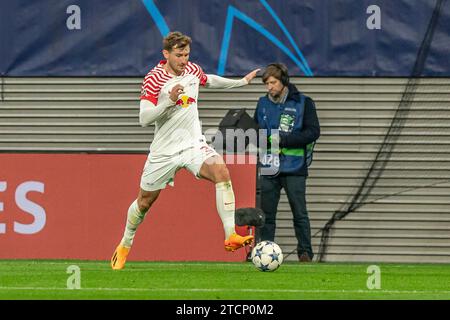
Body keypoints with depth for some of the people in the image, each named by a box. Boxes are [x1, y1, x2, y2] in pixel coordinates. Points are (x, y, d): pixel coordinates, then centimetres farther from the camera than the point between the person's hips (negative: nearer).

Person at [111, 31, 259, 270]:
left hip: (193, 144, 2)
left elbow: (209, 81, 28)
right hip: (164, 150, -2)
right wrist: (169, 100, -32)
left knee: (221, 171, -27)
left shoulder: (192, 70, 3)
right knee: (145, 200, 11)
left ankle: (231, 236, -33)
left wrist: (242, 82, 33)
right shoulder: (153, 79, -14)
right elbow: (144, 119, -20)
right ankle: (125, 245, 38)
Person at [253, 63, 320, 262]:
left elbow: (313, 132, -8)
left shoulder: (303, 103, -2)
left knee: (299, 213, -2)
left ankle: (305, 252, 4)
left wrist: (282, 139, -16)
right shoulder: (263, 104, 11)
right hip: (269, 169, 4)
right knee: (266, 214, 3)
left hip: (294, 169, -4)